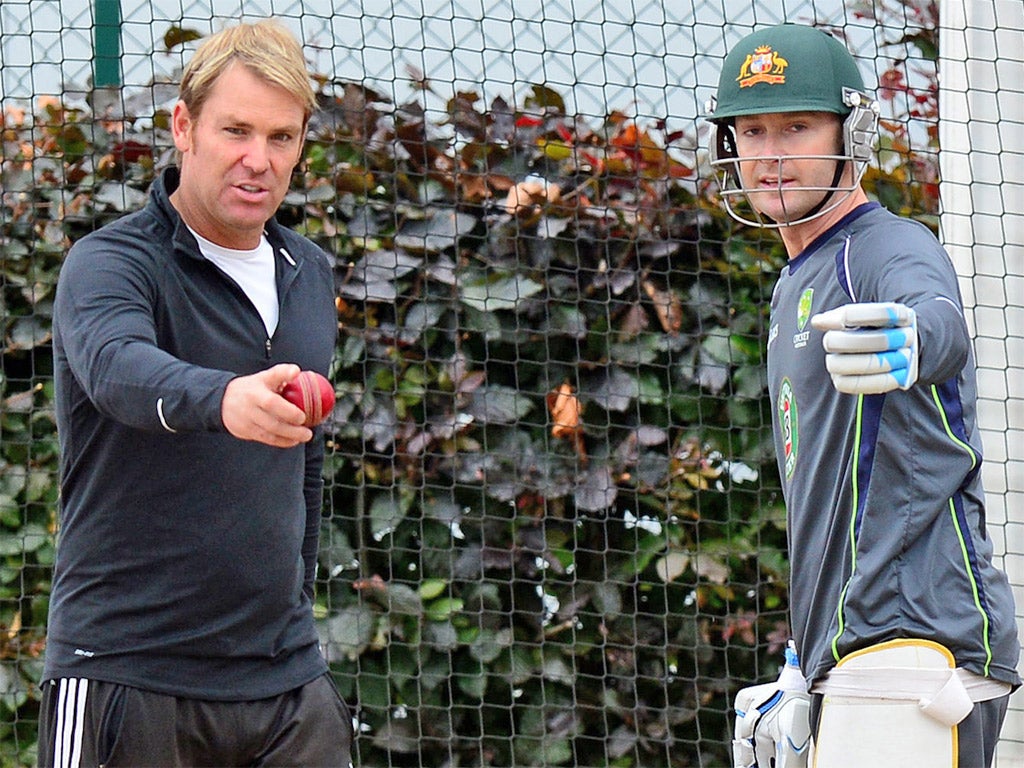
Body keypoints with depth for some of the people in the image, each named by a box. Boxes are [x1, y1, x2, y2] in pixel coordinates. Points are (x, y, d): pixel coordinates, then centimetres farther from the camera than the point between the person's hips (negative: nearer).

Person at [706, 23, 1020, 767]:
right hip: (850, 661, 9)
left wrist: (908, 344, -58)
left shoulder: (891, 247, -8)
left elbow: (944, 323, -34)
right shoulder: (798, 283, 22)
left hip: (919, 640, -9)